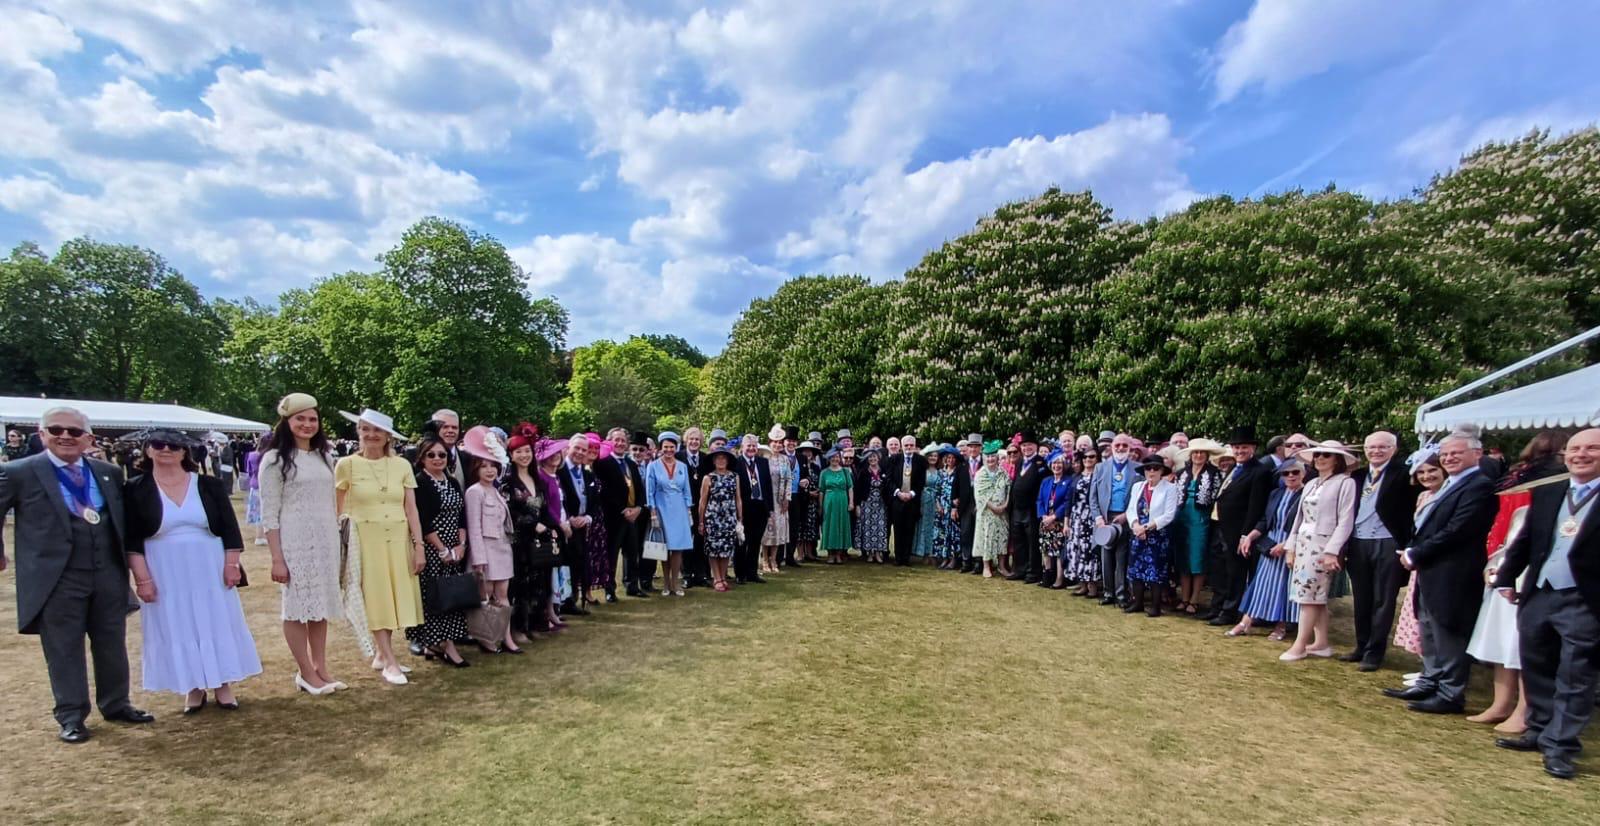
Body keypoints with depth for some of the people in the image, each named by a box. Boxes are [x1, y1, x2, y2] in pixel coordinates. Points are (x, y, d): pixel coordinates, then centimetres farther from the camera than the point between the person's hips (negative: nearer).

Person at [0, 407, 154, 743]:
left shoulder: (108, 472, 7)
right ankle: (71, 717, 21)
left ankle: (115, 704, 29)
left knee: (112, 645, 14)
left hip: (109, 575, 4)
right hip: (57, 579, -4)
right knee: (64, 650, 6)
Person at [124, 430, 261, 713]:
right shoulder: (135, 490, -1)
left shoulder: (209, 485, 0)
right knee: (176, 629, 7)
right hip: (164, 574, 0)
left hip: (209, 570, 1)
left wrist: (231, 564, -6)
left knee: (219, 624, 5)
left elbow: (230, 528, 1)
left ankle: (223, 685, 18)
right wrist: (142, 578, -9)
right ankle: (193, 688, 20)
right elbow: (131, 540, -3)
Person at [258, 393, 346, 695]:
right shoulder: (275, 459, -6)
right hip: (294, 542, -5)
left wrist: (336, 540, 12)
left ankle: (321, 667, 21)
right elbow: (269, 514, -9)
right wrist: (277, 558, -12)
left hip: (326, 541, 6)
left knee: (321, 605, 11)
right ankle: (306, 673, 14)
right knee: (297, 607, 3)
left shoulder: (324, 456, 11)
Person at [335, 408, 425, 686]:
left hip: (398, 540, 3)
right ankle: (390, 663, 7)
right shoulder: (346, 465, -2)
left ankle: (382, 656, 25)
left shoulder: (402, 465, 3)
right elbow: (339, 510, 1)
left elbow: (411, 509, 3)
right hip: (365, 540, -2)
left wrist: (418, 545, -2)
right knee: (376, 600, 2)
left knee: (393, 597, 9)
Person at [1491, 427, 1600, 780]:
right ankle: (1539, 732, 28)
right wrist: (1506, 578, 8)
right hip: (1538, 595, 5)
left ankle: (1560, 747, 10)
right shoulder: (1546, 494, 10)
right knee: (1536, 671, 15)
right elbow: (1525, 540, 14)